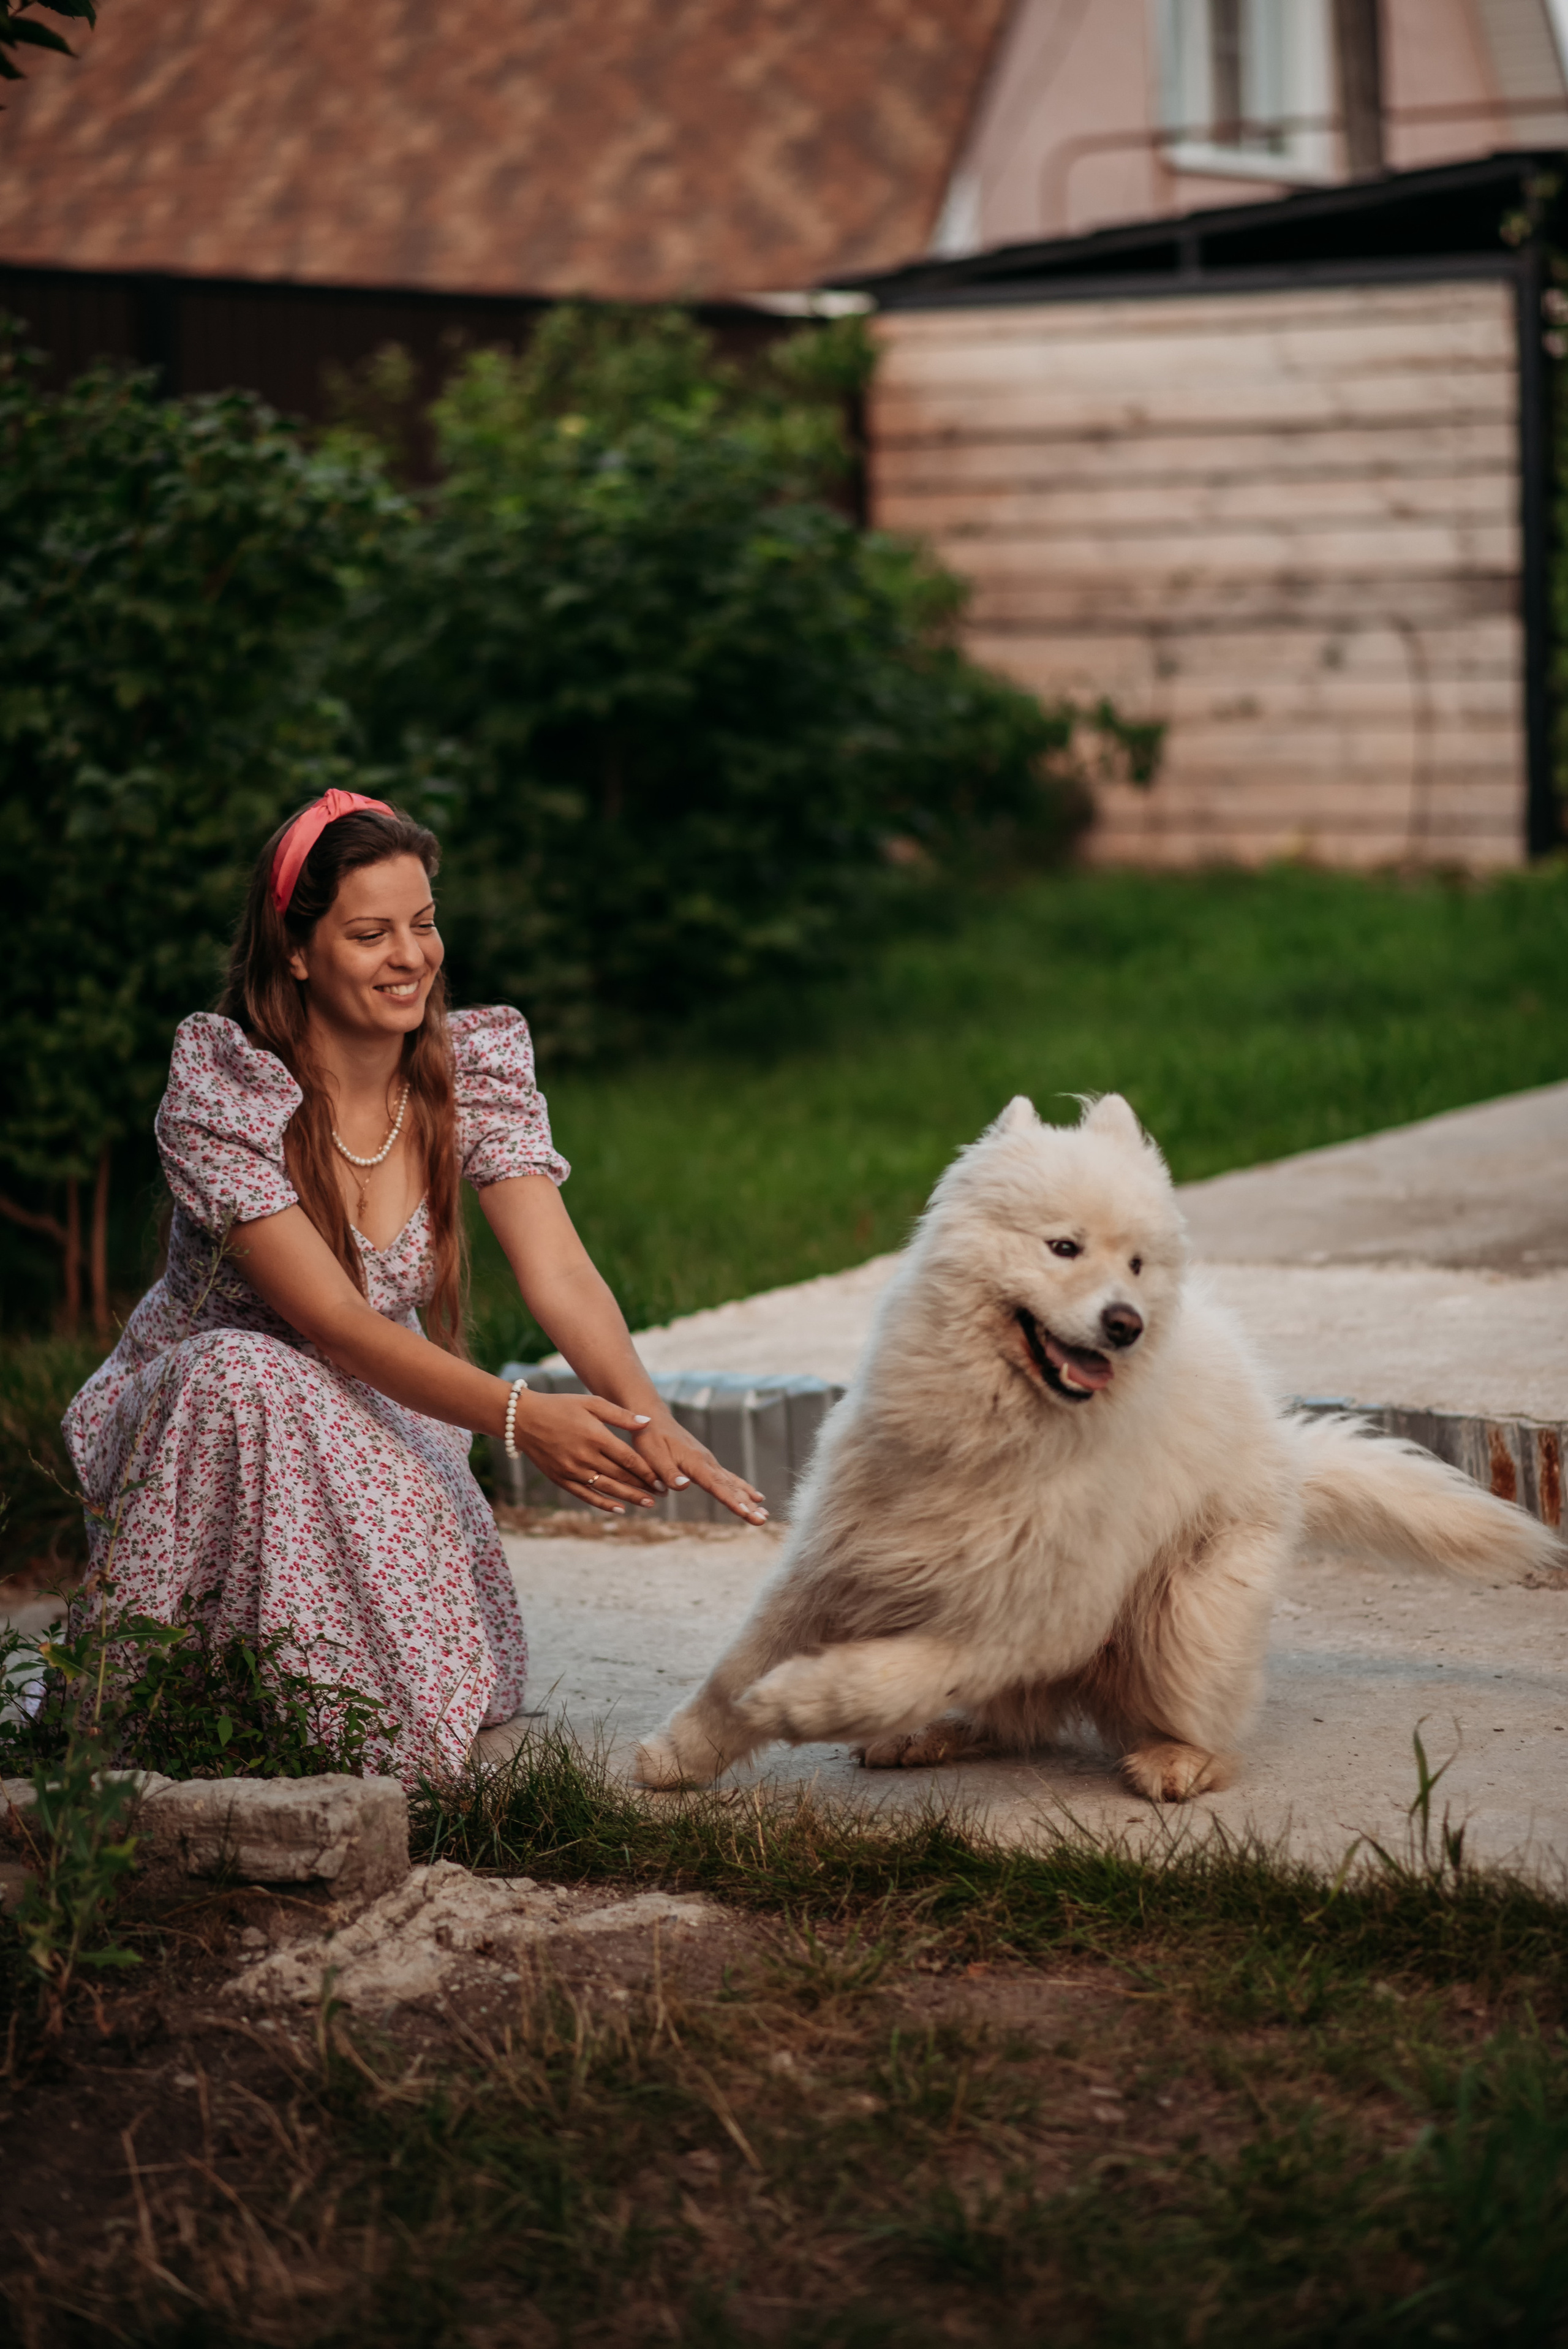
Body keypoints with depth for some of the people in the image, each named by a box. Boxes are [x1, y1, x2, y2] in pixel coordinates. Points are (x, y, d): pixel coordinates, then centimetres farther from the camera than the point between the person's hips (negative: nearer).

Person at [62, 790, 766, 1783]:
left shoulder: (477, 1064, -9)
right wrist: (520, 1419, -40)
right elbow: (333, 1320, -27)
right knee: (249, 1378, -38)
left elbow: (559, 1274, -20)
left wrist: (651, 1421, -39)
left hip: (374, 1432, 3)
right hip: (192, 1422, -3)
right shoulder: (222, 1088, -21)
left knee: (456, 1682, -23)